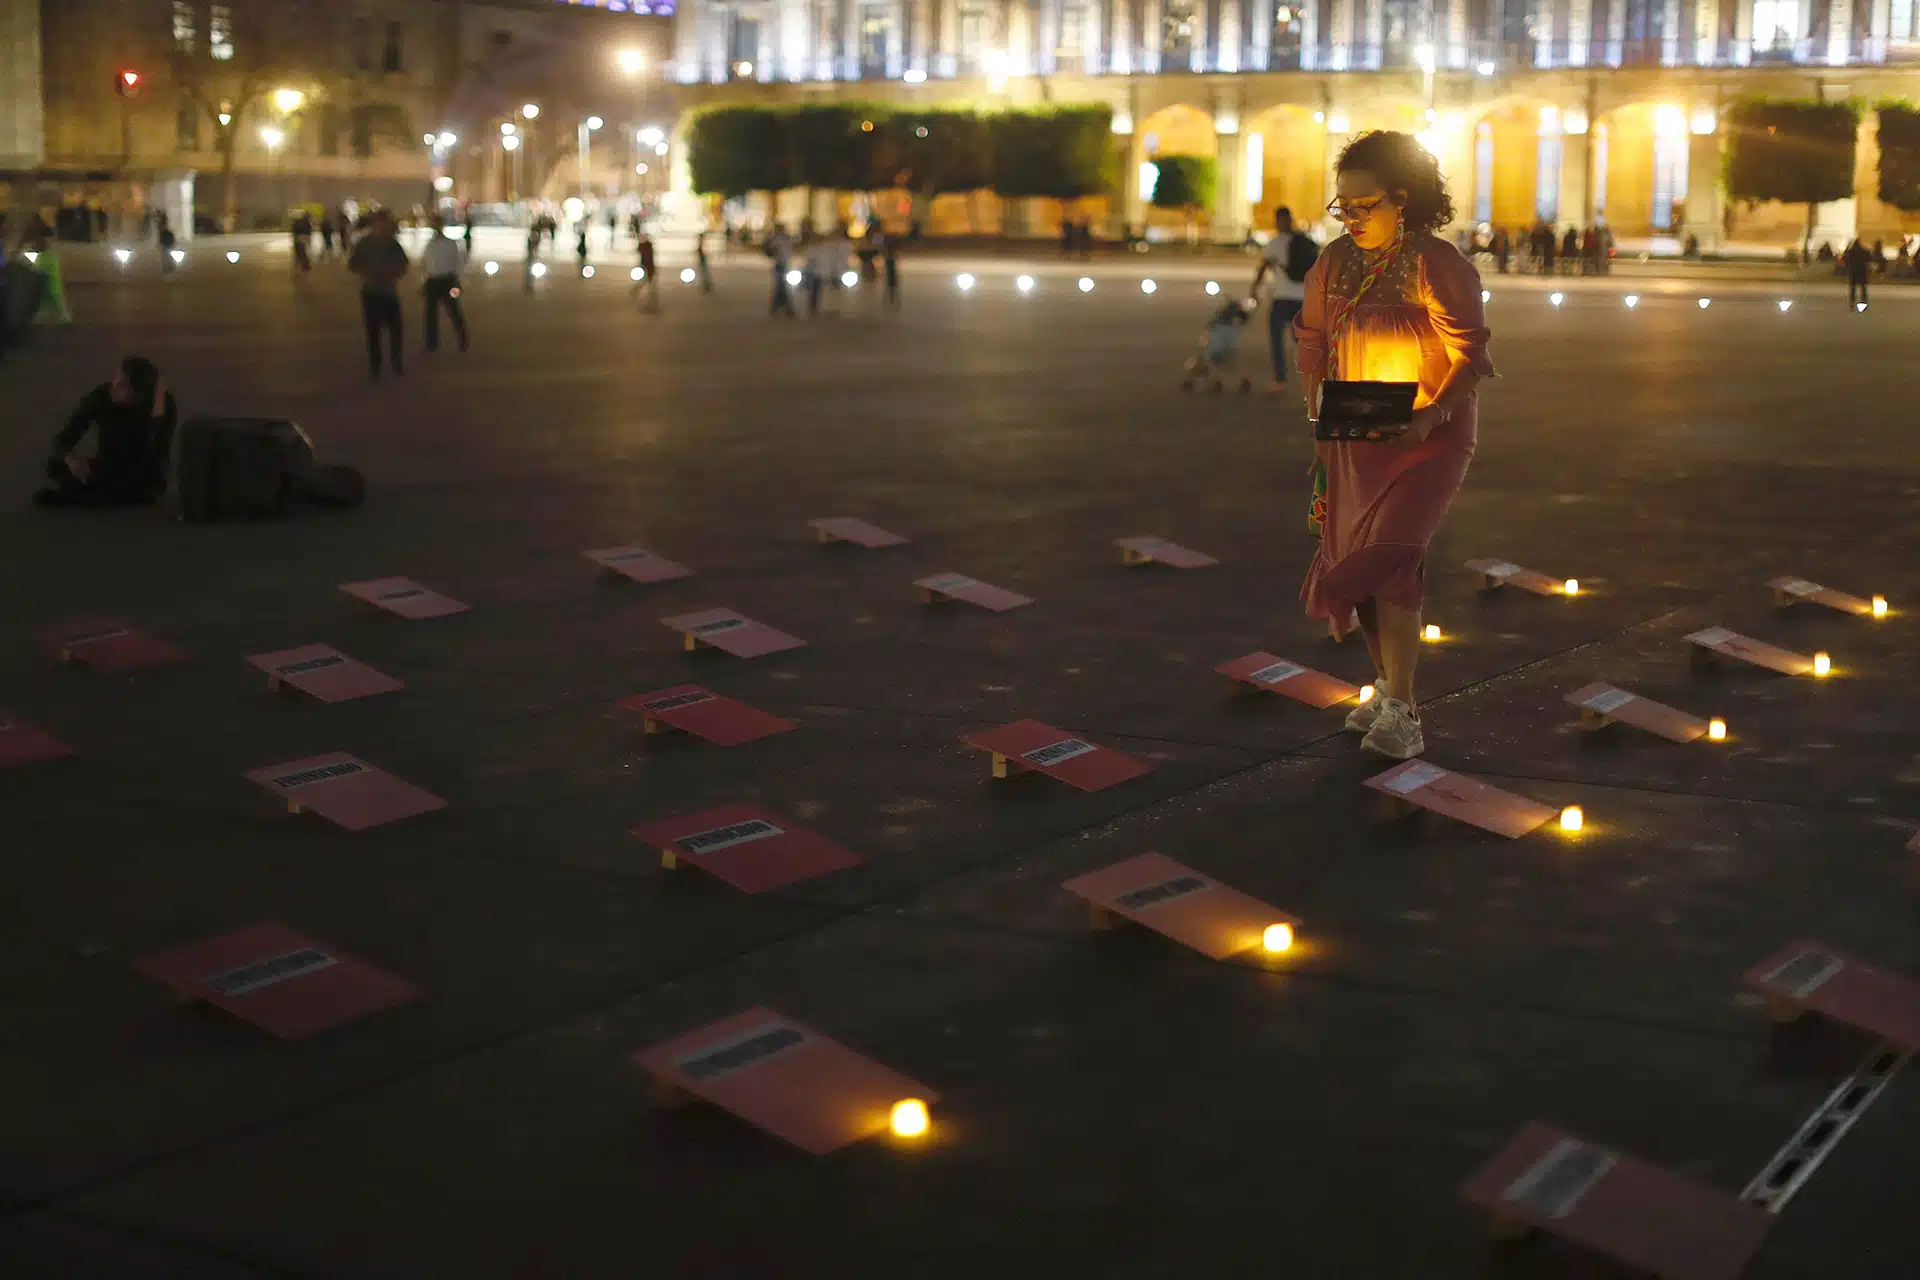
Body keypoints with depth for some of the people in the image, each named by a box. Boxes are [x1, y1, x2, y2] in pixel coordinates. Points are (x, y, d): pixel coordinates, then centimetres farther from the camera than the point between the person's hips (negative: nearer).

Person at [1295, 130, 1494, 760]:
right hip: (1355, 438, 6)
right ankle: (1388, 687, 28)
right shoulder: (1336, 261, 2)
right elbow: (1312, 337, 17)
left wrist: (1432, 415, -29)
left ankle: (1402, 713, -18)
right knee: (1356, 558, 9)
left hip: (1428, 435, -6)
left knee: (1388, 557, -19)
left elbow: (1471, 356, -16)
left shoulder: (1438, 266, -16)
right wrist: (1314, 402, 4)